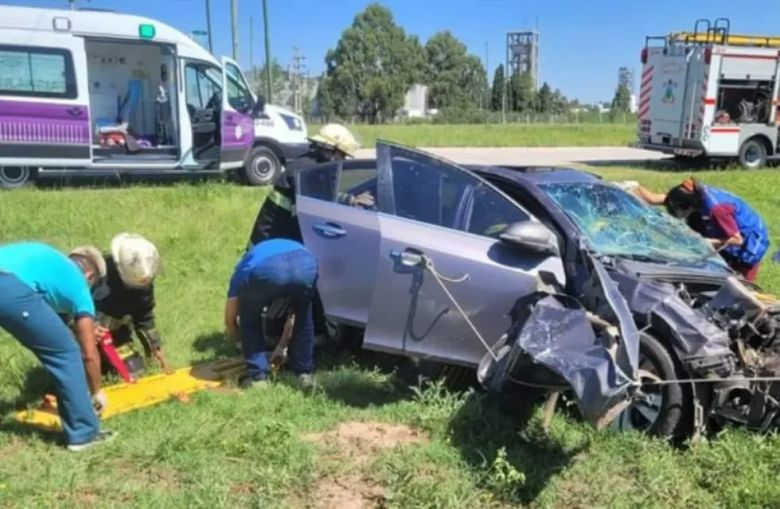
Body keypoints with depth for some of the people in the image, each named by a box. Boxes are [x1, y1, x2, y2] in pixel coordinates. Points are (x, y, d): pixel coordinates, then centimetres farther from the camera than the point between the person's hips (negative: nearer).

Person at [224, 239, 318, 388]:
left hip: (265, 270, -2)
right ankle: (304, 372, 35)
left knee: (250, 320, 28)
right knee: (303, 317, 33)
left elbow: (230, 318, 40)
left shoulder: (244, 266, 40)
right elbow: (293, 315, 52)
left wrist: (241, 339, 60)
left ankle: (258, 376, 23)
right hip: (305, 265, 3)